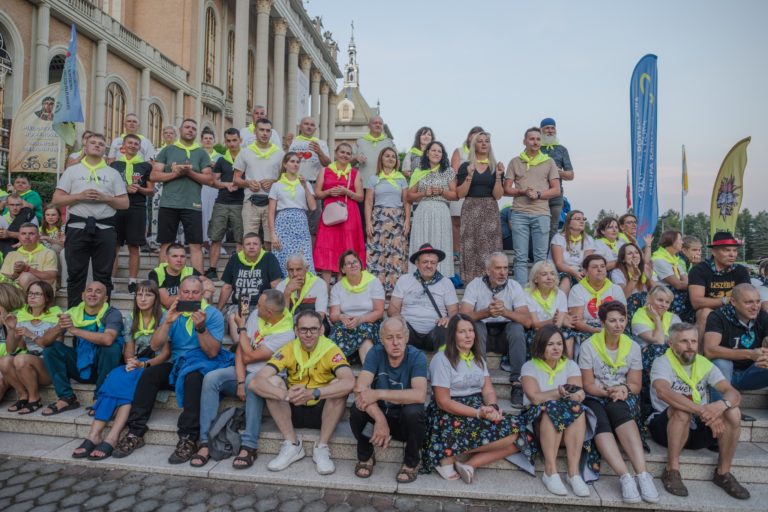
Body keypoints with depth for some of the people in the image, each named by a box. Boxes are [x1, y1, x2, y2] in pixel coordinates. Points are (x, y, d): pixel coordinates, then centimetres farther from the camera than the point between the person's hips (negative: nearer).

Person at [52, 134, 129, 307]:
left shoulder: (113, 173, 12)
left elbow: (125, 203, 8)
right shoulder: (72, 171, 11)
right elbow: (56, 200, 6)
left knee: (103, 276, 4)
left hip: (105, 229, 0)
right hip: (78, 228, 0)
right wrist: (79, 196, -9)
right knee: (75, 274, 4)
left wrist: (105, 198, -8)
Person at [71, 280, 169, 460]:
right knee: (115, 376, -28)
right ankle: (94, 434, -35)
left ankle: (111, 438, -39)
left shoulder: (163, 319, 0)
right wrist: (130, 362, -12)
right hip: (135, 367, 4)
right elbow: (129, 351, 11)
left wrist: (144, 364, -18)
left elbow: (166, 352, -5)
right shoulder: (132, 319, 16)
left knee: (127, 380, -33)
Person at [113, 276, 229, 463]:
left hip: (204, 365, -5)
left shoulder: (213, 315, -6)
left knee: (192, 377, -36)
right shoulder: (173, 313, 8)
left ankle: (188, 439, -31)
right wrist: (168, 322, -17)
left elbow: (212, 352, -15)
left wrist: (201, 327, -28)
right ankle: (135, 433, -12)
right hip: (176, 365, 5)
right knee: (149, 374, -20)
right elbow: (154, 345, -3)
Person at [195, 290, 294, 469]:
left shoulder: (286, 333, -21)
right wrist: (240, 382, -15)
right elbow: (240, 349, -4)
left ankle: (249, 447, -33)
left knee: (253, 382, -38)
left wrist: (241, 327, -7)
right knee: (211, 378, -21)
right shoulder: (256, 314, -2)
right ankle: (205, 443, -19)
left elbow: (249, 357, -18)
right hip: (243, 372, 6)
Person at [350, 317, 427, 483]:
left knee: (413, 411, -33)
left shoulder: (417, 356, -18)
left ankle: (411, 462, -3)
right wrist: (380, 419, -38)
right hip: (379, 414, 2)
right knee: (357, 408, -27)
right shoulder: (375, 353, -14)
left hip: (406, 420, -1)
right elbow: (360, 388, -25)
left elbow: (420, 395, -33)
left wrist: (378, 394, -36)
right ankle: (365, 457, 3)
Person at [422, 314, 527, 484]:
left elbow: (488, 390, 7)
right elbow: (443, 402, -13)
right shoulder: (442, 359, -9)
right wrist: (478, 413, -20)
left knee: (516, 430, -15)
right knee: (505, 433, -24)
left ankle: (470, 463, -13)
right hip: (451, 415, -7)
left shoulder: (478, 358, 14)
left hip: (479, 411, 7)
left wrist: (492, 407, -16)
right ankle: (448, 459, -12)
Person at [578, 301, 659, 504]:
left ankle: (643, 474, -42)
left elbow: (636, 385, 5)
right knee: (601, 422, -34)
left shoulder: (633, 347, 6)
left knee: (617, 409, -35)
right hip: (596, 399, -1)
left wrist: (623, 389, -16)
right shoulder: (589, 345, -3)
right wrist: (608, 392, -20)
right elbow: (587, 384, -3)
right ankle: (625, 477, -44)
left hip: (624, 400, 1)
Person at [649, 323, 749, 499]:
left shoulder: (705, 365, 3)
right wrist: (701, 410, -41)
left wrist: (722, 405, -35)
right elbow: (663, 392, -33)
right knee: (682, 410, -35)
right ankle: (672, 471, -22)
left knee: (733, 412, -19)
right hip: (666, 427, -5)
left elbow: (734, 393, -11)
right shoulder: (662, 363, -13)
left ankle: (723, 473, -4)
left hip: (698, 428, 5)